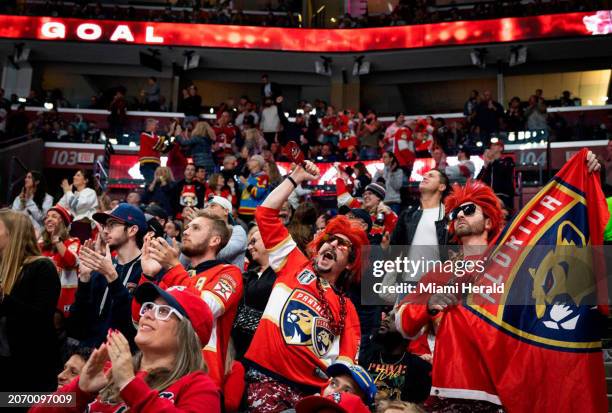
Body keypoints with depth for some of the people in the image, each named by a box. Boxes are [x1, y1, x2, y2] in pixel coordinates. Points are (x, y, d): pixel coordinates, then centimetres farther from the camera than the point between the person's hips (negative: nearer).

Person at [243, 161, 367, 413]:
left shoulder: (347, 310, 13)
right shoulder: (294, 265, 11)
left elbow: (346, 361, 4)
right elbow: (265, 213, 8)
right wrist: (296, 178, 8)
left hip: (311, 389, 2)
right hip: (266, 376, -1)